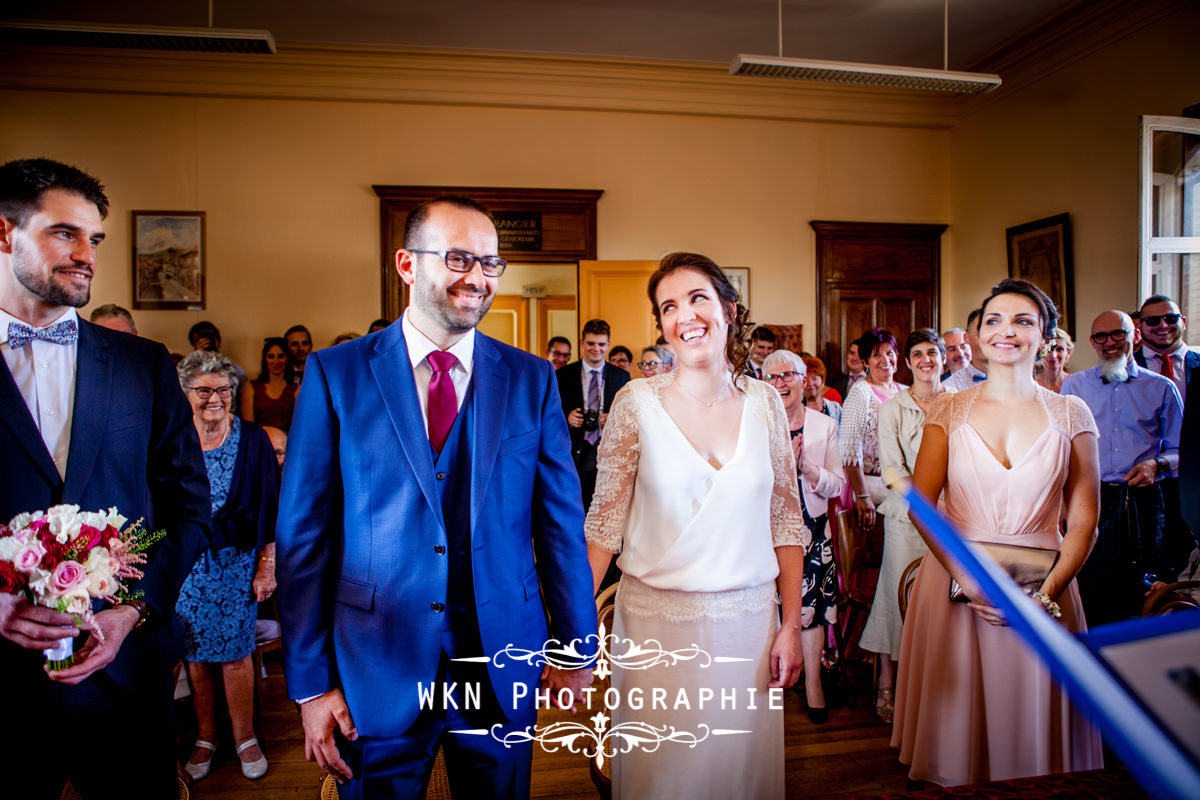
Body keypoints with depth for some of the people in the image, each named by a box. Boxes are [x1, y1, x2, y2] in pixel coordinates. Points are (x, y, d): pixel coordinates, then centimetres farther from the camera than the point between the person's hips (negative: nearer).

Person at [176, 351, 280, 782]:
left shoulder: (253, 439, -6)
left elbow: (269, 508, -4)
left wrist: (267, 567, -6)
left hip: (237, 560, -2)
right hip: (185, 564, 2)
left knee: (235, 653, 3)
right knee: (195, 653, 11)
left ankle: (245, 738, 21)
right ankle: (205, 736, 29)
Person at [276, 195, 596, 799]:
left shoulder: (532, 379, -1)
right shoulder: (335, 374, -5)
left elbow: (562, 523, 1)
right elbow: (303, 533, -4)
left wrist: (575, 647, 4)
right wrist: (311, 682, -4)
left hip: (503, 669, 2)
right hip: (376, 669, -1)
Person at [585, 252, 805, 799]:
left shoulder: (764, 403, 0)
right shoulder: (637, 402, -7)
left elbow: (787, 519, 5)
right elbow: (605, 521, -5)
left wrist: (792, 625, 2)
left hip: (748, 618, 2)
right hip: (655, 618, -2)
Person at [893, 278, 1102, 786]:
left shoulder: (1070, 415, 2)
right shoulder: (950, 411, 1)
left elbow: (1083, 519, 1)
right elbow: (921, 501, -5)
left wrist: (1048, 592, -11)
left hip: (1042, 592, 1)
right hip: (956, 581, 0)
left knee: (1034, 721, 11)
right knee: (958, 719, 9)